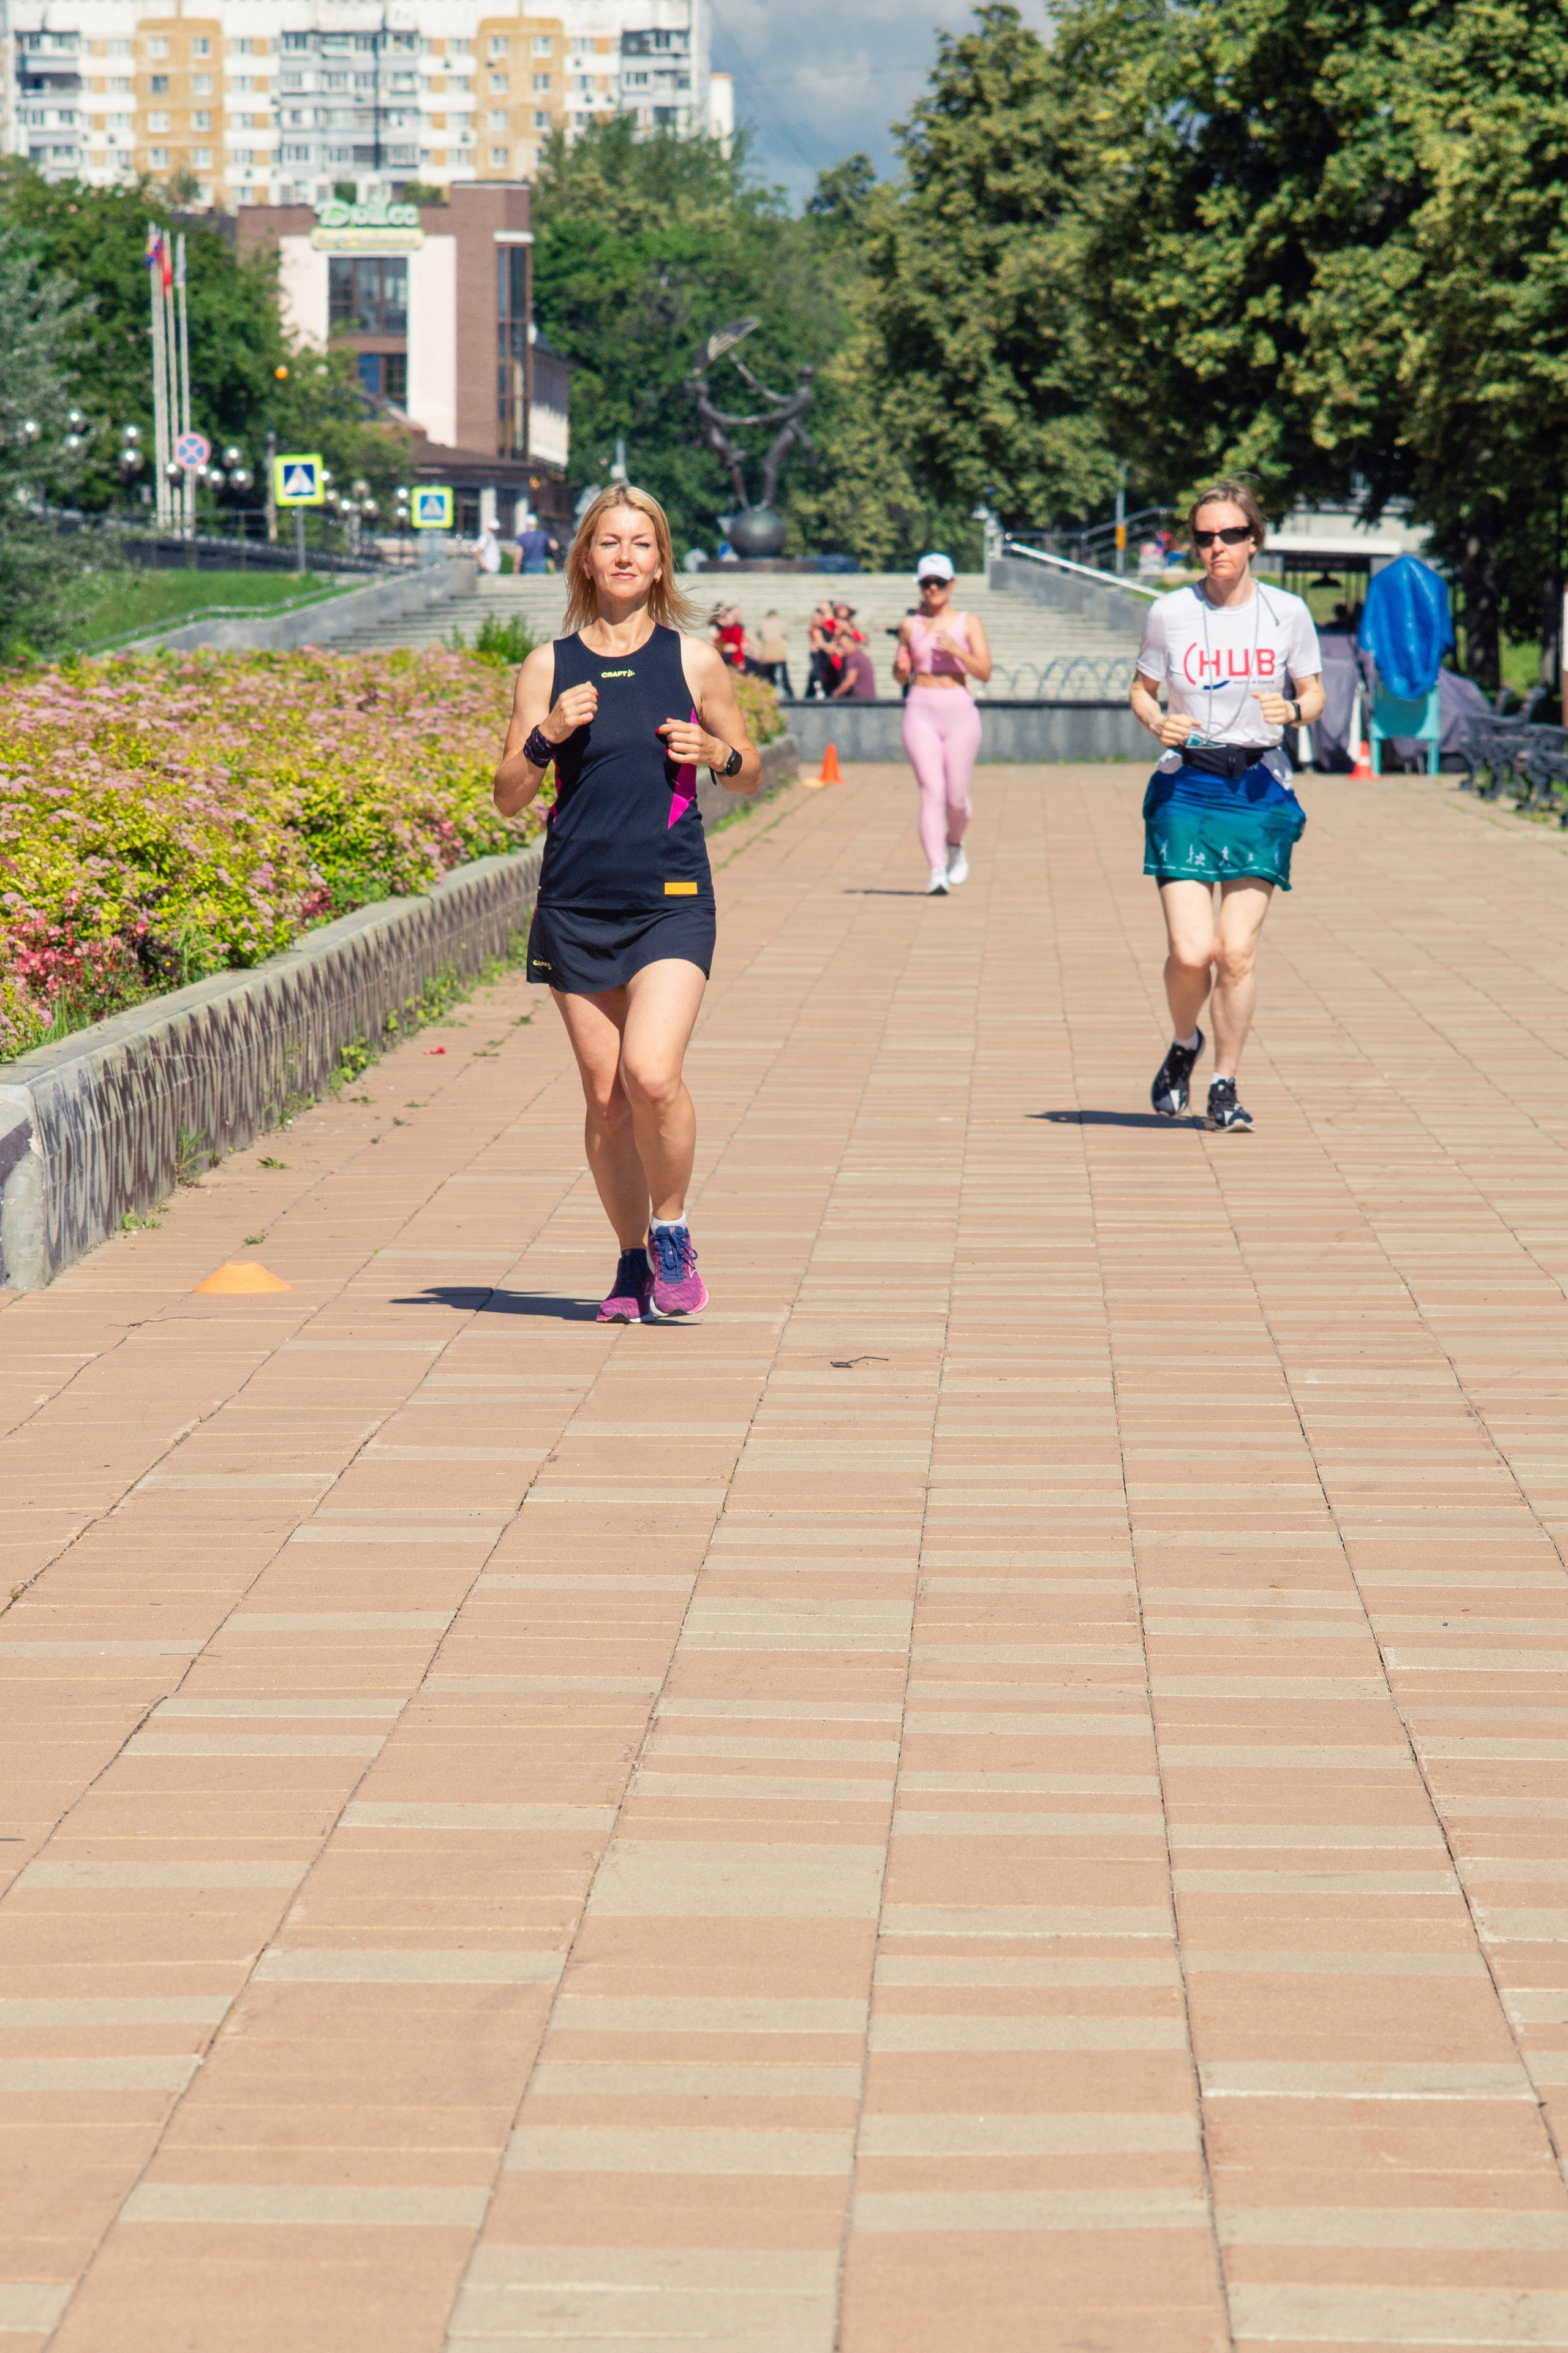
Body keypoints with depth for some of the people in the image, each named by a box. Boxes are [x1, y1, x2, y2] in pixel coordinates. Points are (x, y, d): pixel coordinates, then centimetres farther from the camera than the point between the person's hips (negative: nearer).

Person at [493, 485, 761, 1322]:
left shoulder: (693, 660, 4)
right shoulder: (550, 666, 6)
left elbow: (750, 773, 15)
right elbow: (508, 798, 5)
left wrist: (715, 753, -7)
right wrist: (546, 736, -12)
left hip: (672, 900, -2)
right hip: (576, 905, 2)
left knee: (652, 1073, -19)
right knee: (604, 1097, 5)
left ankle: (672, 1231, 3)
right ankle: (633, 1259, 21)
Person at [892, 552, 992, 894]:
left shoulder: (967, 623, 5)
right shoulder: (910, 624, 10)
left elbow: (985, 672, -3)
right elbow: (901, 677, 17)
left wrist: (956, 649, -17)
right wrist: (901, 666, -6)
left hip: (960, 711, 0)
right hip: (921, 712, 0)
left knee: (957, 798, 0)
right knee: (931, 792, -12)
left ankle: (954, 844, 33)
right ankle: (937, 872, -16)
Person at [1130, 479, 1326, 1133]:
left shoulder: (1287, 612, 1)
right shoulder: (1169, 613, -1)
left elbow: (1314, 692, 10)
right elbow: (1141, 689, 10)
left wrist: (1294, 712, -13)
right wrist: (1157, 722, -11)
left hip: (1260, 789, 1)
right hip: (1186, 789, -1)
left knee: (1238, 950, -5)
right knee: (1191, 951, -11)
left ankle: (1224, 1085, 12)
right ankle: (1183, 1046, 21)